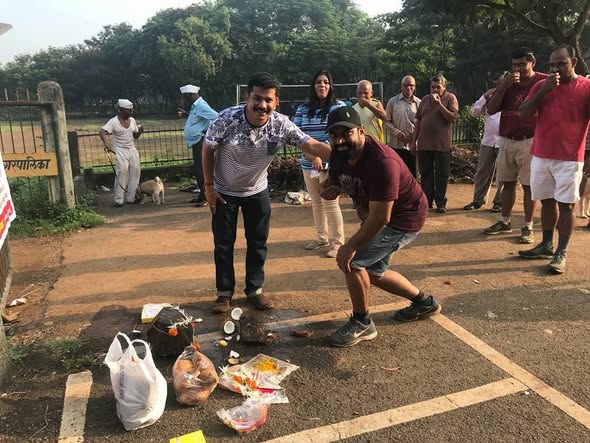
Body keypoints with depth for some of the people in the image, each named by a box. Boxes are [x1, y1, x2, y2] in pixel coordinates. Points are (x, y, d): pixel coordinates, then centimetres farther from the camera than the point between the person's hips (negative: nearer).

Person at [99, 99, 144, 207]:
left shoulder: (132, 120, 7)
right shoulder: (114, 121, -11)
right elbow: (101, 132, -23)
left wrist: (140, 131, -7)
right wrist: (106, 143, -40)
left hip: (132, 149, 6)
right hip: (120, 150, -6)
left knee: (136, 170, -1)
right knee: (122, 172, -15)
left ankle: (131, 197, 10)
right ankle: (119, 200, -9)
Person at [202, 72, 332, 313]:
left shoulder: (282, 125, -23)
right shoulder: (227, 119, -28)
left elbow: (312, 145, -27)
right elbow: (208, 149, -13)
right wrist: (208, 185, -10)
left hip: (257, 191, 2)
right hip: (224, 191, -2)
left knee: (258, 242, 9)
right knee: (223, 243, 6)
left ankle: (254, 289, 25)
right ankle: (224, 292, 22)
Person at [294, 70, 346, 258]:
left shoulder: (338, 106, -4)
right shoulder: (303, 108, 8)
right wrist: (309, 153, -13)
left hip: (330, 162, -5)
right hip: (308, 163, 5)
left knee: (330, 202, -5)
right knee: (316, 201, 14)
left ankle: (337, 242, 8)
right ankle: (322, 237, 30)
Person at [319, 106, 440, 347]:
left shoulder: (381, 161, -35)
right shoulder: (339, 154, -9)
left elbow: (380, 218, -34)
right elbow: (333, 184, 6)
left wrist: (351, 246, -28)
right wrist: (327, 190, -19)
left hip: (403, 219, -10)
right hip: (374, 215, 10)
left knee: (351, 261, -19)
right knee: (373, 272, 20)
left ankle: (362, 324, 2)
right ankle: (424, 302, 42)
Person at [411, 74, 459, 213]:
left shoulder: (450, 98, -1)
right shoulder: (425, 100, 12)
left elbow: (453, 118, -13)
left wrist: (439, 104, -18)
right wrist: (414, 141, 12)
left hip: (442, 145, -4)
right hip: (424, 144, 4)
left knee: (442, 175, 2)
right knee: (425, 174, 9)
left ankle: (441, 203, 10)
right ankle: (427, 202, 19)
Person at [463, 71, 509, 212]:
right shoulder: (490, 97, 16)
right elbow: (474, 112, 8)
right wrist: (485, 96, -2)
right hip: (487, 141, 5)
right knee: (482, 173, 7)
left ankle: (499, 202, 11)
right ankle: (478, 200, 14)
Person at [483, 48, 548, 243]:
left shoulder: (544, 81, -2)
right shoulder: (507, 83, 9)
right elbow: (491, 110, 0)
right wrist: (504, 86, -10)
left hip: (529, 142, -4)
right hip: (506, 141, 4)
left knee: (529, 185, -2)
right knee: (508, 182, 11)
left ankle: (528, 227, 5)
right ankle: (505, 222, 21)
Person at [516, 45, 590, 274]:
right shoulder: (541, 85, 7)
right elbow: (523, 114, -1)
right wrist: (544, 91, -13)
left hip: (569, 159, -4)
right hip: (540, 155, 4)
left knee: (565, 205, -2)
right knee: (547, 201, 12)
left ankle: (561, 254, 3)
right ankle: (546, 245, 23)